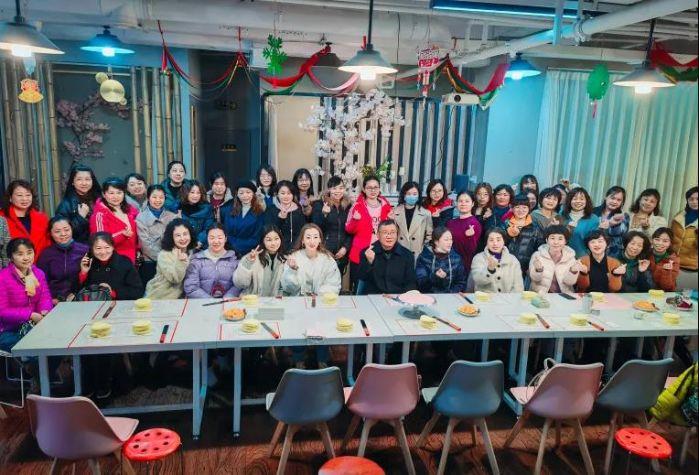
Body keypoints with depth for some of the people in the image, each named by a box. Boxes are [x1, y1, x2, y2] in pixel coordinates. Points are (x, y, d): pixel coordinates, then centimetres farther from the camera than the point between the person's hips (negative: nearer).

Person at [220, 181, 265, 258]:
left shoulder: (260, 213, 2)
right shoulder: (229, 209, 12)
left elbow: (256, 238, -2)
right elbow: (226, 232, 11)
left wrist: (238, 250, -11)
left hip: (248, 253, -2)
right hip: (229, 251, 2)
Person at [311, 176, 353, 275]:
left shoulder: (348, 206, 8)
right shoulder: (319, 205, 0)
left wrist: (346, 247, -2)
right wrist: (324, 214, -22)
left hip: (341, 253, 3)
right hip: (324, 251, -3)